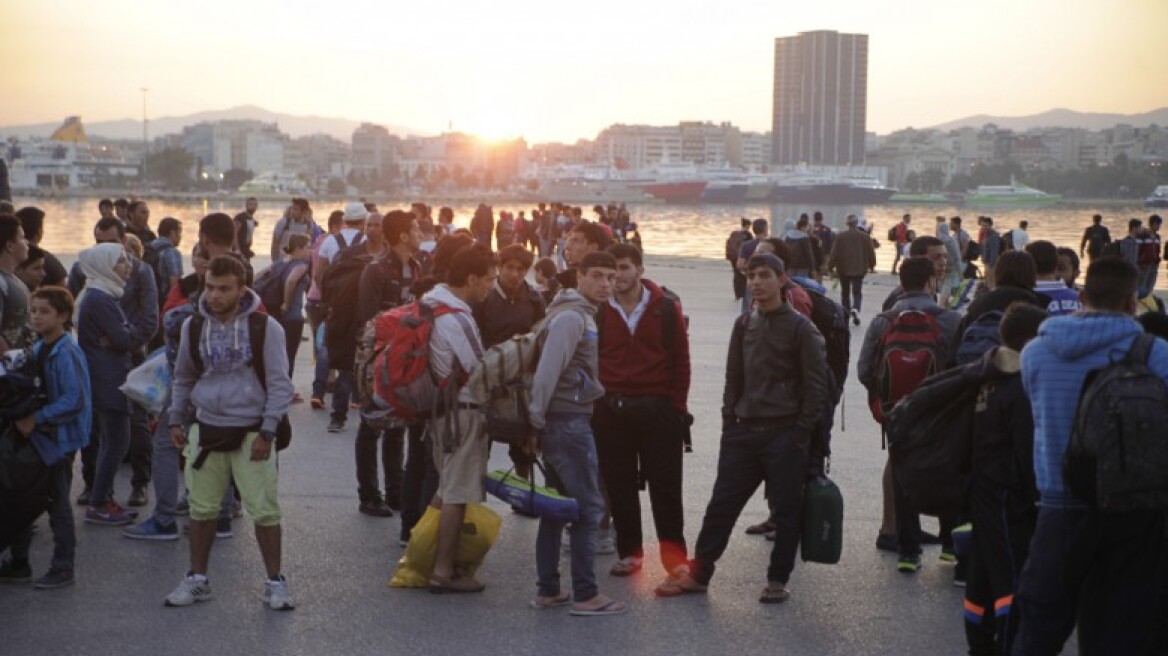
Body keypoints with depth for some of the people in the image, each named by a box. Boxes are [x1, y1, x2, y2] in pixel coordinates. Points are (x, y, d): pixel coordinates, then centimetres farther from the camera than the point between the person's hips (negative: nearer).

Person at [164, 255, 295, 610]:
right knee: (202, 507, 9)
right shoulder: (193, 327, 3)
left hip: (251, 431, -3)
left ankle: (275, 581, 11)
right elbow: (183, 379, 17)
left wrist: (267, 432, -11)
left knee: (264, 509, -2)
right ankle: (197, 579, 23)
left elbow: (280, 384, -6)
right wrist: (175, 420, 10)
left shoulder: (265, 327, -9)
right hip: (206, 430, 3)